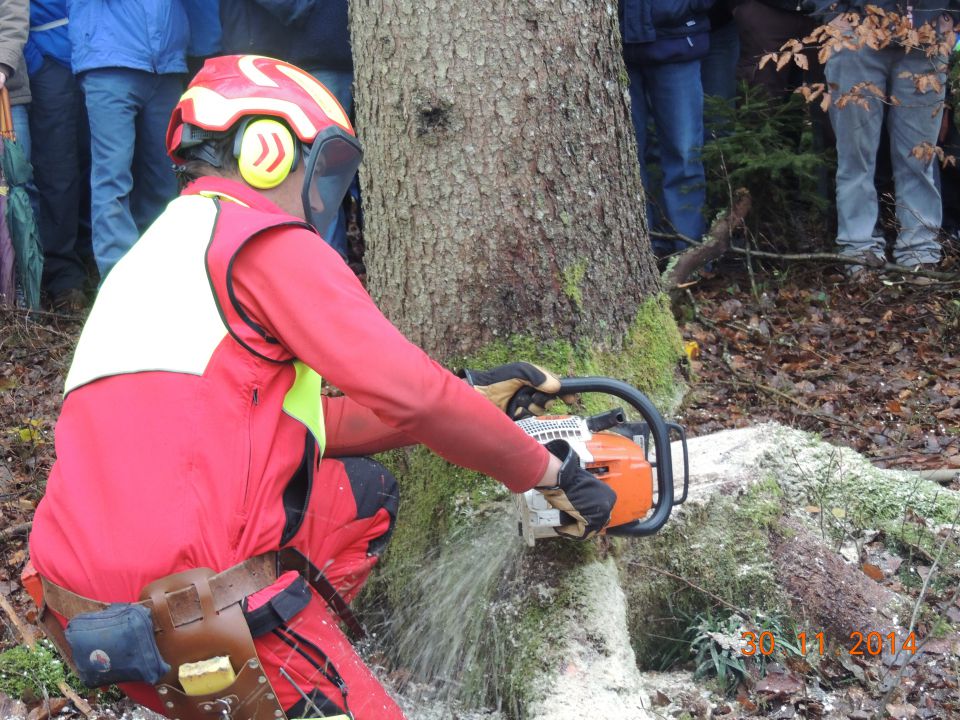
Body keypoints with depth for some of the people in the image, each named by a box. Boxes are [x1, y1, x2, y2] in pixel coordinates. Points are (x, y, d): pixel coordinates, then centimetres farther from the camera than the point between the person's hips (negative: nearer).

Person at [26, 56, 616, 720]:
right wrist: (546, 470, 1)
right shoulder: (261, 241, -7)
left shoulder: (165, 251, 22)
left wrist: (471, 395, 18)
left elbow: (298, 424, 19)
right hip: (186, 610, -9)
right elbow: (408, 392, -13)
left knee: (363, 495, 20)